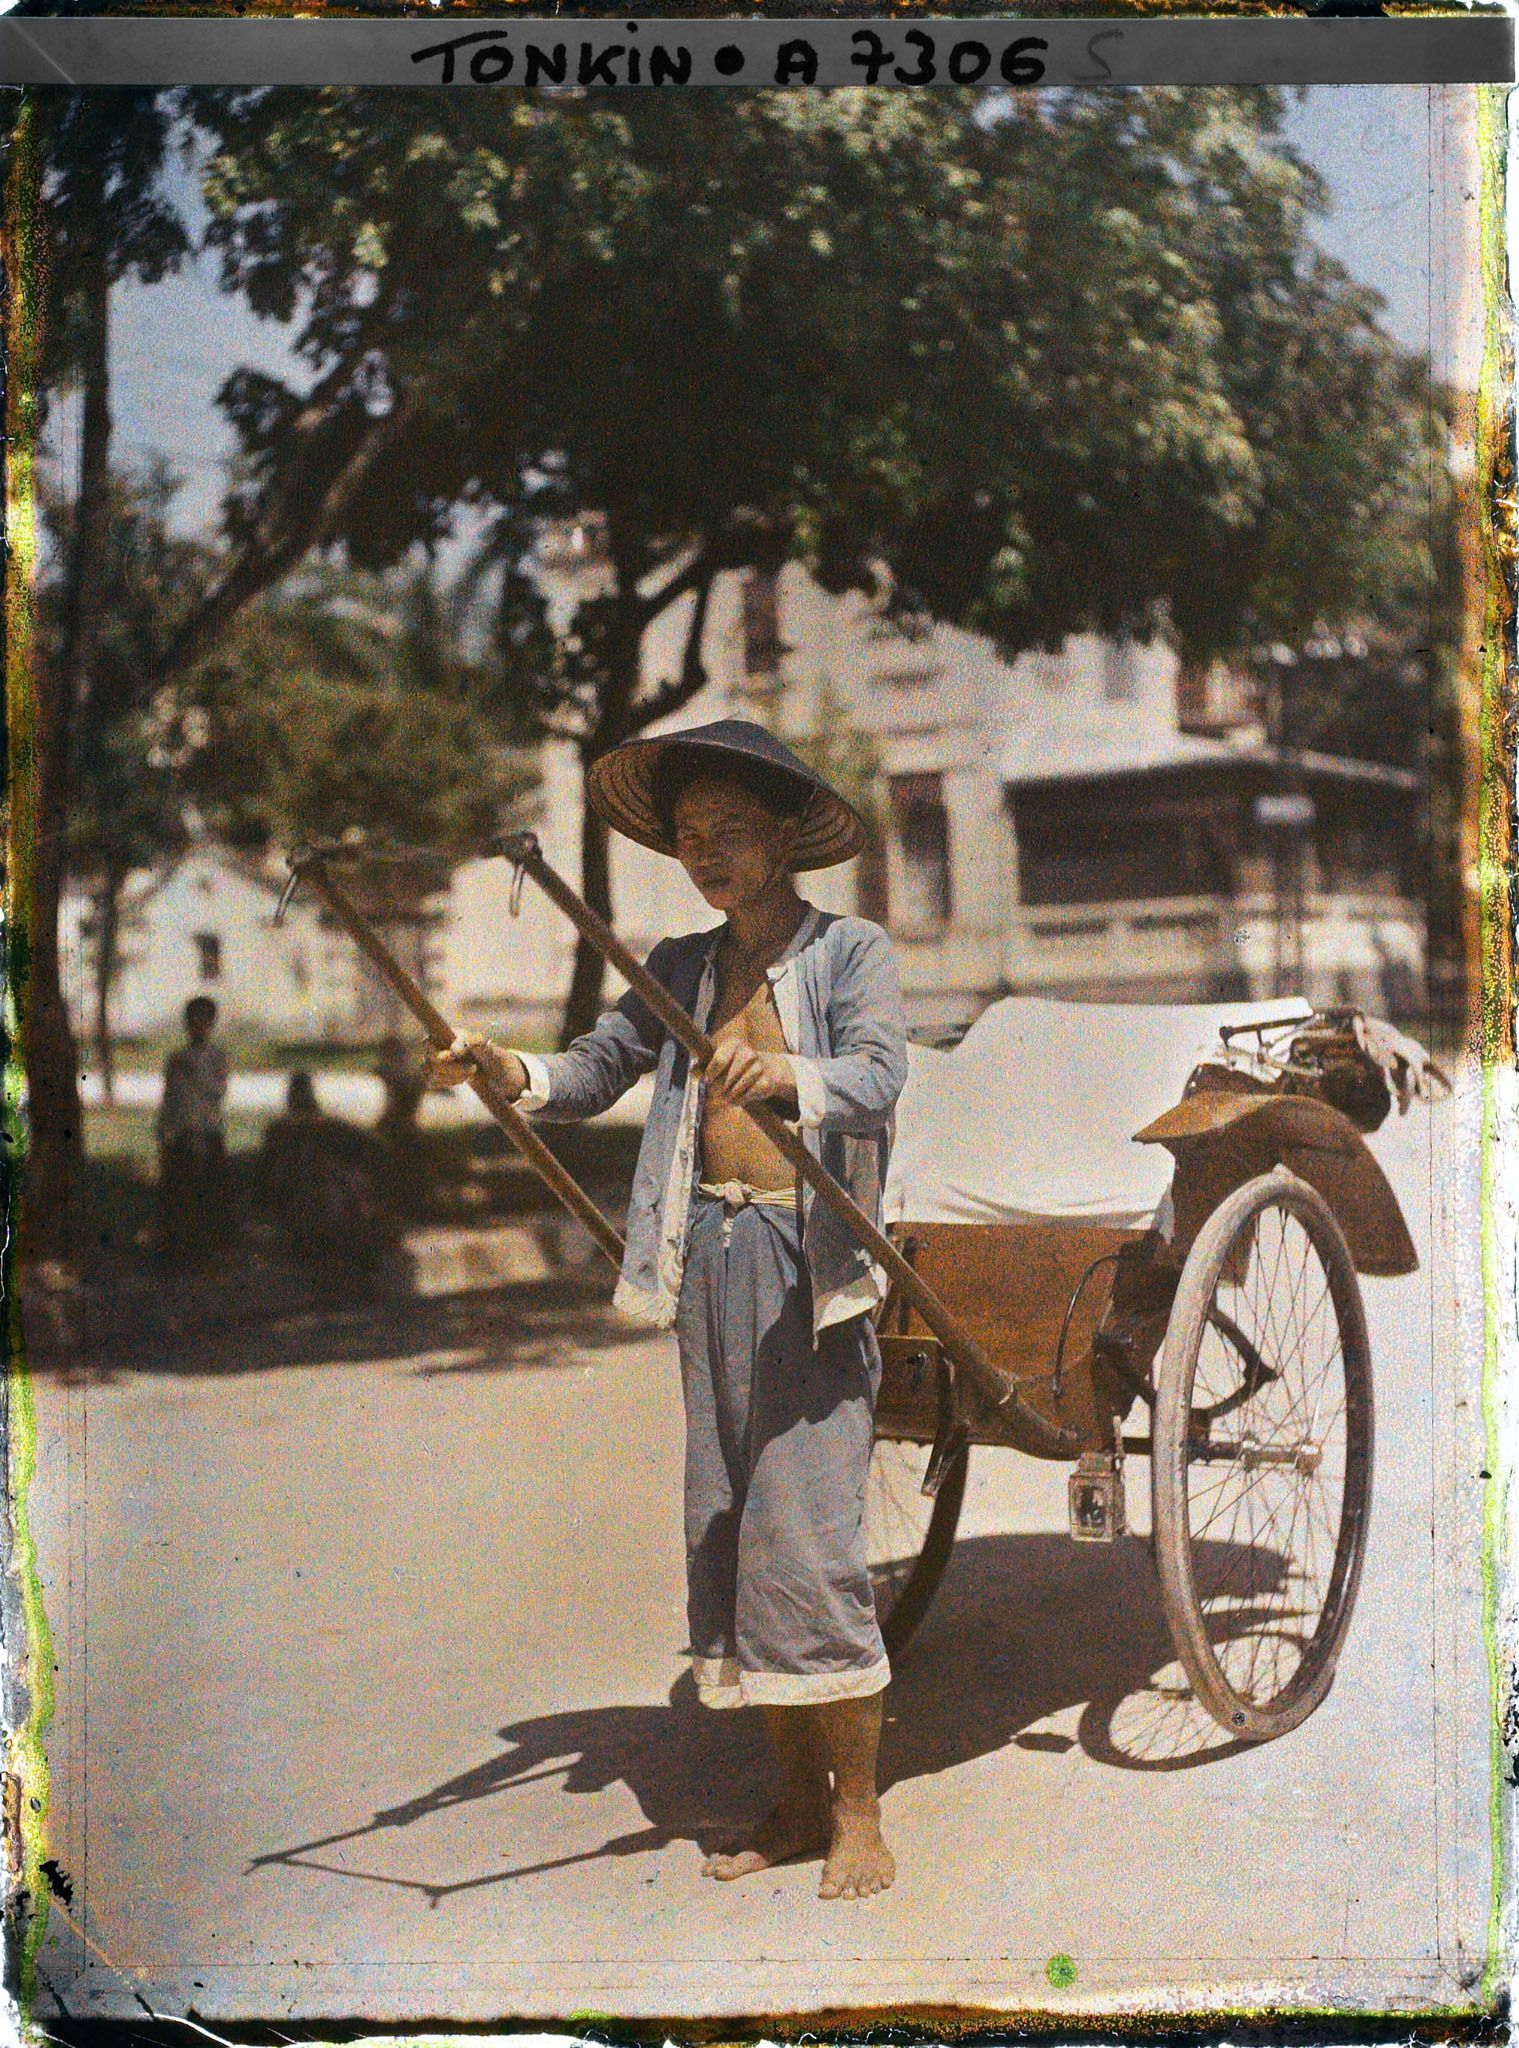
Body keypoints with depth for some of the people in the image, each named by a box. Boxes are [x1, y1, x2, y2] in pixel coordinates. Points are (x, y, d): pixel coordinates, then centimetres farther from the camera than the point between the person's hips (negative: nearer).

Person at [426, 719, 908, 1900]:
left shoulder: (850, 952, 0)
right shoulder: (680, 968, 16)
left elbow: (881, 1074, -16)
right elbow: (599, 1069, 11)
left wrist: (789, 1074, -37)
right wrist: (513, 1072, -9)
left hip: (809, 1260, -5)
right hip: (708, 1258, 6)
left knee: (808, 1534, -9)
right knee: (726, 1531, 7)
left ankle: (859, 1812, 5)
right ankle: (798, 1800, 20)